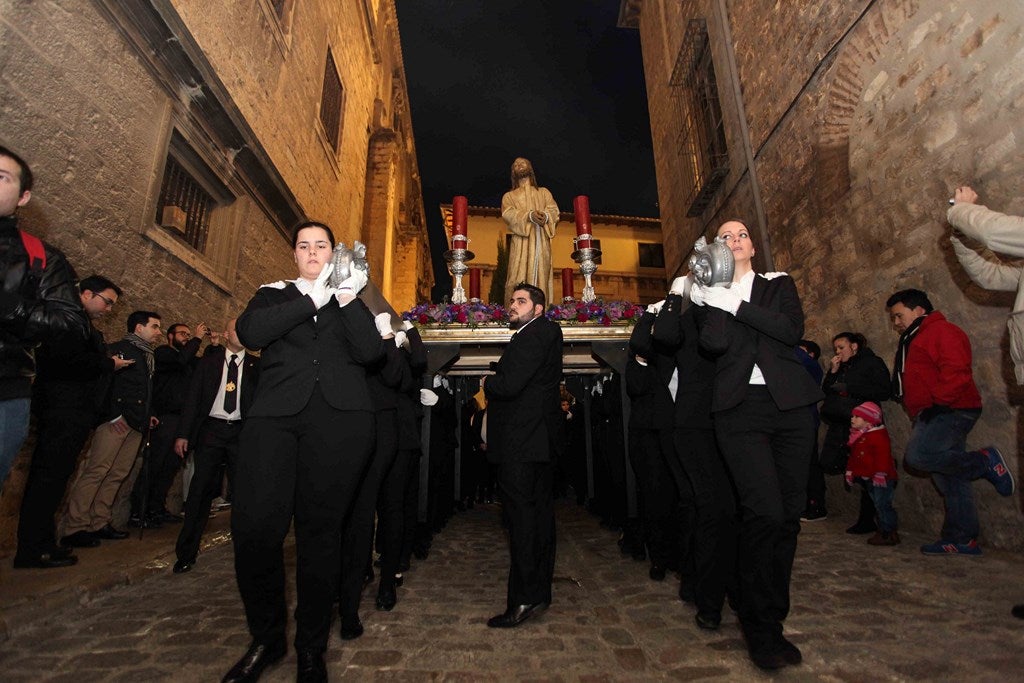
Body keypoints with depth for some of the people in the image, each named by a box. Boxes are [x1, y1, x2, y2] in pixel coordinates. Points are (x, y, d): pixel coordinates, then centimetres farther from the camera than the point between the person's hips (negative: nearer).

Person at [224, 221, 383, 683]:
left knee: (320, 530, 2)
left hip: (340, 419, 0)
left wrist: (347, 299, -6)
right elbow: (249, 332, -1)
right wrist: (312, 299, -6)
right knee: (254, 527, -10)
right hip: (275, 415, 1)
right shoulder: (273, 295, 21)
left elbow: (370, 352, 2)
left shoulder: (353, 300, 19)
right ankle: (266, 637, 16)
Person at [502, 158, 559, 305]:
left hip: (541, 239, 1)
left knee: (541, 274, -10)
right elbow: (508, 214, 3)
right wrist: (529, 215, -16)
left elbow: (554, 210, 12)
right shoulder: (509, 196, 23)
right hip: (521, 240, -1)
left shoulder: (544, 192, 28)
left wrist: (546, 215, -14)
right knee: (519, 275, -15)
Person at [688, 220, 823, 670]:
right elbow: (715, 342, -7)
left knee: (787, 515, 3)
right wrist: (715, 298, -10)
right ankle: (760, 626, 4)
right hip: (740, 410, -2)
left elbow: (793, 330, -4)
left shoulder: (779, 284, 17)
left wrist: (735, 304, -8)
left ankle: (770, 620, 19)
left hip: (789, 405, 3)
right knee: (764, 512, -15)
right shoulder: (711, 293, 13)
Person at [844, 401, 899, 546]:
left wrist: (880, 474, -25)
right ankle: (884, 531, 23)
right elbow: (854, 456, 20)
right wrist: (850, 471, 18)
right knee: (879, 505, 15)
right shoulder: (858, 436, 13)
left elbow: (883, 456, -23)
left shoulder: (878, 435, -17)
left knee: (882, 504, -7)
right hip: (869, 478, 10)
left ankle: (889, 534, 1)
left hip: (881, 478, -10)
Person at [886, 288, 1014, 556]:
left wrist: (937, 402, -21)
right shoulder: (913, 340, 24)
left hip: (951, 411, -10)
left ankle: (984, 461, -5)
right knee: (949, 480, 9)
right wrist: (917, 413, 17)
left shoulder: (943, 331, -7)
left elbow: (956, 372, -21)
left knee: (918, 455, -26)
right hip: (933, 417, 10)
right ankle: (963, 541, 14)